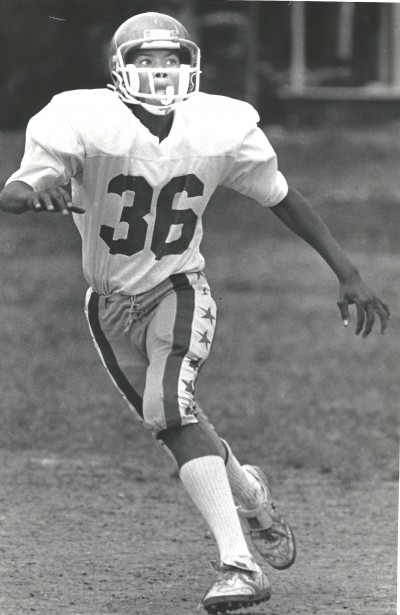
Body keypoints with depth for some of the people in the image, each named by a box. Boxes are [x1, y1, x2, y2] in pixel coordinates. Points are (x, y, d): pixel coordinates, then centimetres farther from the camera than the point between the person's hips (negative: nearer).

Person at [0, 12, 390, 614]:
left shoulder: (221, 129, -15)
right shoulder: (83, 124, -22)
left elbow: (283, 199, -1)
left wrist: (348, 273, 1)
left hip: (178, 289, -2)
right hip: (112, 304, 2)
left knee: (169, 406, -24)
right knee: (174, 422, 9)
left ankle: (238, 562, -28)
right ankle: (247, 492, 42)